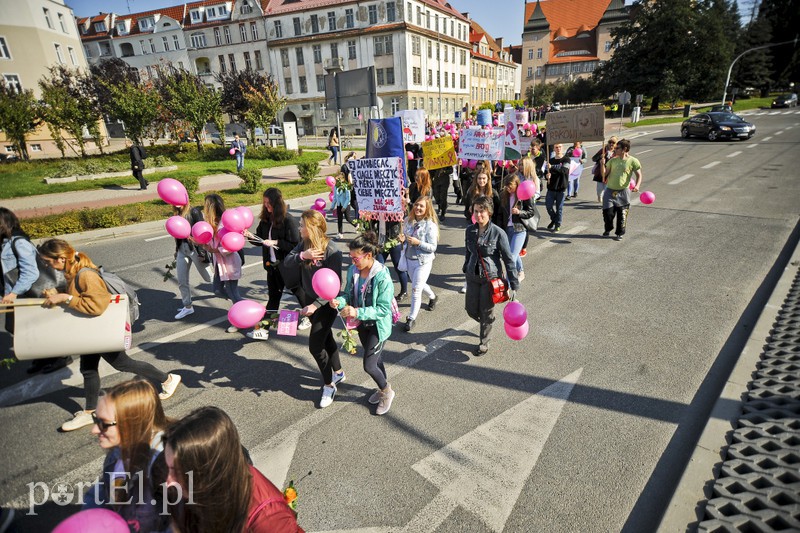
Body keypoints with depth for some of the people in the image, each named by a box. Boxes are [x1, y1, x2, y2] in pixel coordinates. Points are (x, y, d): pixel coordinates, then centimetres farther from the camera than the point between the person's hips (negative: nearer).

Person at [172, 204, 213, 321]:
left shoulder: (194, 212, -12)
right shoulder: (177, 214, 7)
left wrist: (201, 251, -18)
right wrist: (177, 251, 16)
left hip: (195, 248, -6)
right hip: (182, 249, 6)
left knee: (208, 277, 6)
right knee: (181, 280, 5)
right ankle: (187, 306, 18)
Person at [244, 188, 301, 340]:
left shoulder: (288, 220, -18)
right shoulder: (265, 219, 2)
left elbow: (295, 244, -20)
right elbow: (261, 240, 10)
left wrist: (275, 242, -21)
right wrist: (251, 236, -8)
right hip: (272, 264, 6)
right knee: (273, 295, 11)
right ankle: (264, 327, 14)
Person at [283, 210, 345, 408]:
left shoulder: (331, 251, -25)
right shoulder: (303, 244, -4)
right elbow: (287, 262, -7)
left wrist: (315, 305, -31)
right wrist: (302, 256, -26)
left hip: (326, 303, -7)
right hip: (309, 298, 7)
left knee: (315, 345, -4)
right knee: (325, 337, 22)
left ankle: (329, 385, 17)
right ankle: (338, 373, 43)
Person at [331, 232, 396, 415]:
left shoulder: (382, 277, -27)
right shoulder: (353, 271, -8)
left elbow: (383, 309, -26)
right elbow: (348, 294, 3)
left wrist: (357, 312, -33)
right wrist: (339, 301, -20)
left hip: (378, 326, -6)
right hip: (362, 324, 6)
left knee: (369, 365, -3)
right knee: (375, 359, 23)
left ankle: (387, 392, 26)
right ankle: (383, 390, 47)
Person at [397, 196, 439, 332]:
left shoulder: (430, 225, -16)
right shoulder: (408, 220, -1)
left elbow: (433, 247, -15)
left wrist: (418, 242, -28)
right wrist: (403, 239, -10)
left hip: (423, 262, -6)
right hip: (409, 259, 6)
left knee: (416, 290, -4)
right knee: (419, 285, 25)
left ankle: (411, 318, 10)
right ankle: (432, 297, 56)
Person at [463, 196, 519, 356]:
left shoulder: (498, 233, -16)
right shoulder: (470, 230, -2)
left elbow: (508, 259, -11)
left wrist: (514, 283, -11)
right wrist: (466, 268, 23)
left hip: (491, 277, -4)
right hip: (473, 276, 5)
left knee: (486, 312, 6)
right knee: (471, 309, 10)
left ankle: (484, 343, 28)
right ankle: (487, 323, 44)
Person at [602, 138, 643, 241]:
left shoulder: (633, 161, -4)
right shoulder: (613, 160, 6)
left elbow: (639, 175, -2)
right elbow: (605, 174, 9)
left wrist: (637, 186, -18)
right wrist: (603, 164, -7)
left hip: (623, 192, -3)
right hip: (610, 191, 3)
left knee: (622, 214, 3)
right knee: (607, 212, -2)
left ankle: (620, 233, 21)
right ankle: (608, 229, 24)